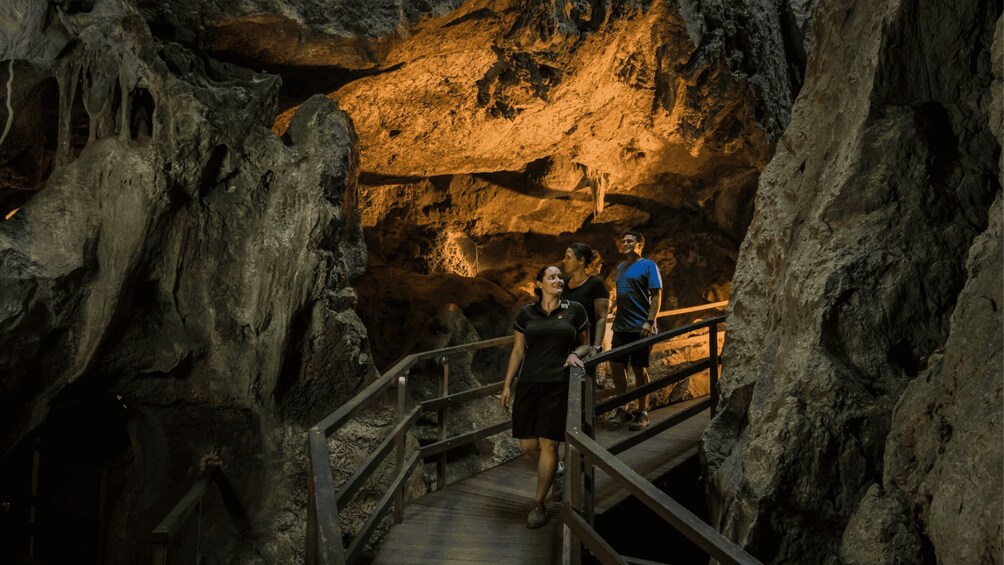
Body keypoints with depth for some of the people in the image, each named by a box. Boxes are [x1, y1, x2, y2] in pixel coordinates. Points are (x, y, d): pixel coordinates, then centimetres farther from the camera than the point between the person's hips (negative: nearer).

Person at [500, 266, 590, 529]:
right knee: (527, 445, 4)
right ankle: (555, 471, 36)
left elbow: (585, 344, 11)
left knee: (548, 445, -4)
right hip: (529, 384, 2)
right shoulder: (526, 313, 5)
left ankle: (538, 505, 7)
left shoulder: (575, 310, 2)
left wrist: (575, 354, -11)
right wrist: (507, 384, 7)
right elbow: (518, 351, 9)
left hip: (558, 385, -2)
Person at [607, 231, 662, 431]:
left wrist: (650, 321, -19)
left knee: (640, 369, 0)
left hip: (640, 327, -6)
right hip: (620, 326, 6)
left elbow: (656, 295, -11)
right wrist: (612, 311, 15)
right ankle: (621, 409, 17)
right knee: (616, 366, 4)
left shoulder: (648, 265, -5)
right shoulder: (620, 267, 15)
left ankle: (642, 413, 12)